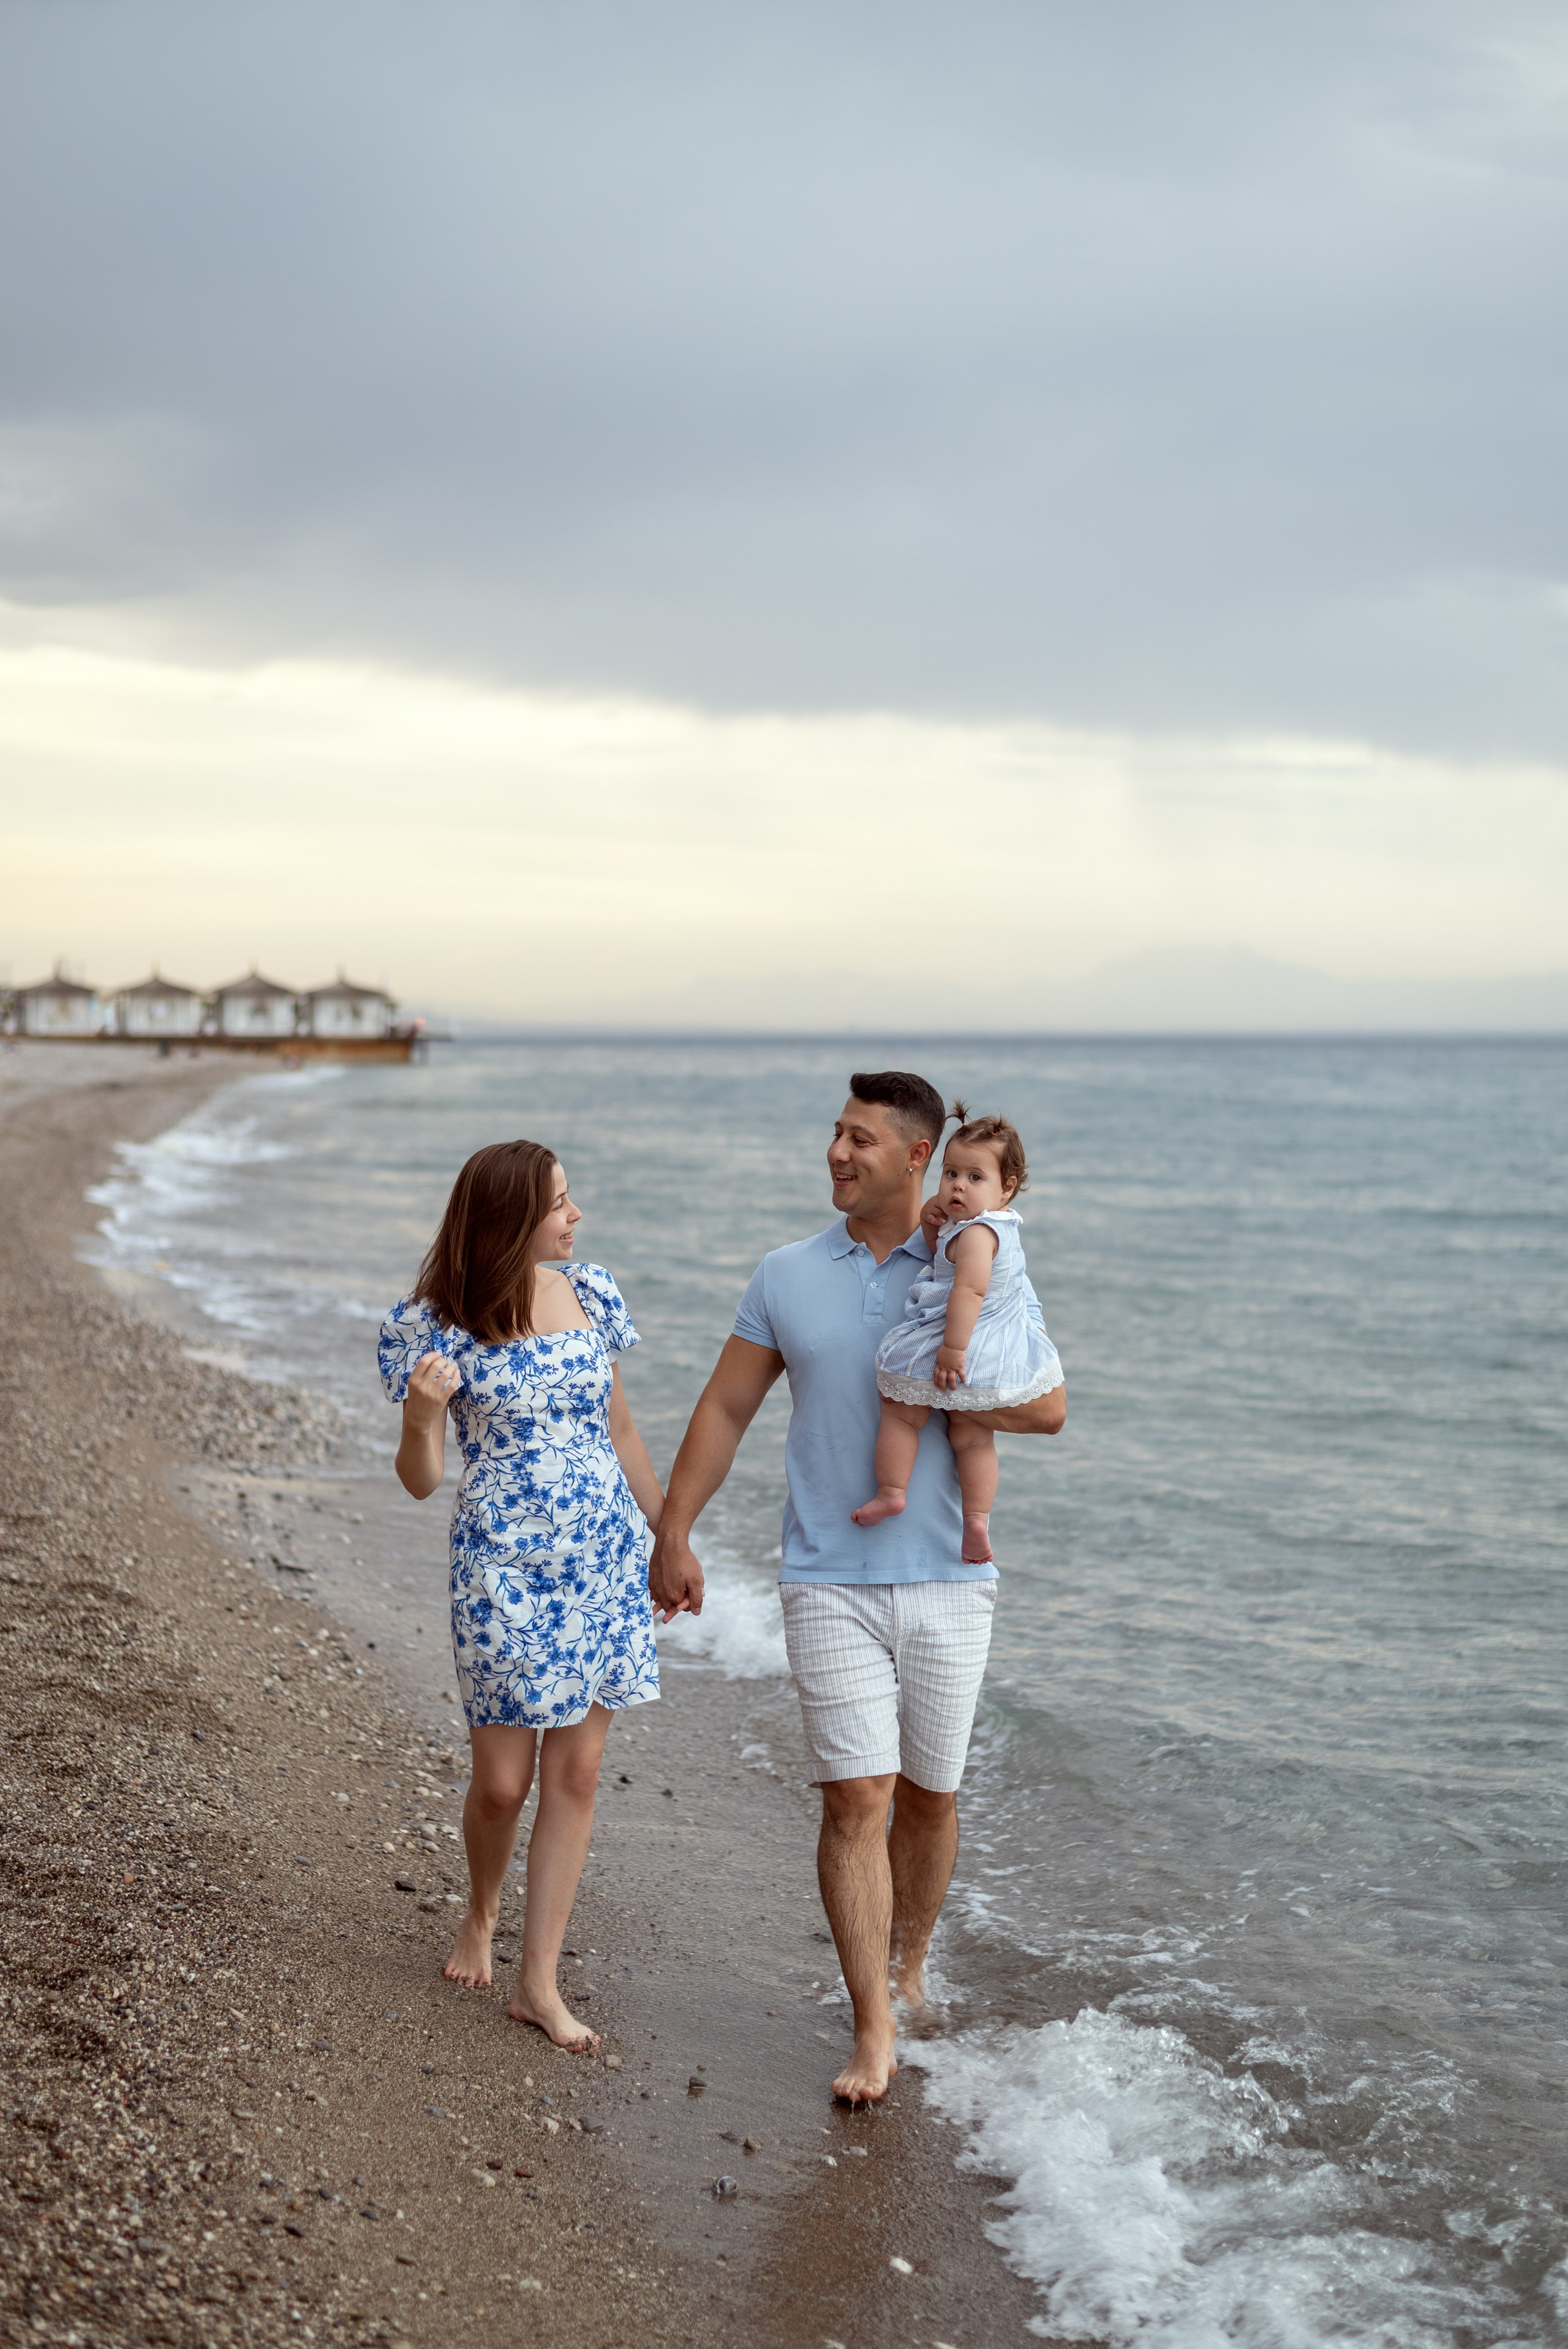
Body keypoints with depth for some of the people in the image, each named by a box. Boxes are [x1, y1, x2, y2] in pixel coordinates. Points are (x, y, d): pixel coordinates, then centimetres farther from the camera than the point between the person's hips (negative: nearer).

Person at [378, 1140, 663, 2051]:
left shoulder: (591, 1294, 3)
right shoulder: (435, 1326, -9)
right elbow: (421, 1481, -6)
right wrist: (423, 1414, -27)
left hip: (606, 1558, 4)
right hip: (503, 1567, -4)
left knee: (577, 1771, 4)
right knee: (504, 1779, 3)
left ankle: (541, 1982, 14)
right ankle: (482, 1913, 36)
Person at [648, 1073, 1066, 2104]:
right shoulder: (788, 1276, 4)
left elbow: (1049, 1408, -1)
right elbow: (724, 1410, 7)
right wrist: (673, 1535, 3)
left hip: (946, 1582, 1)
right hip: (830, 1583, 0)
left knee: (930, 1794, 11)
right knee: (854, 1796, -8)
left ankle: (908, 1971, 34)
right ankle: (874, 2032, -2)